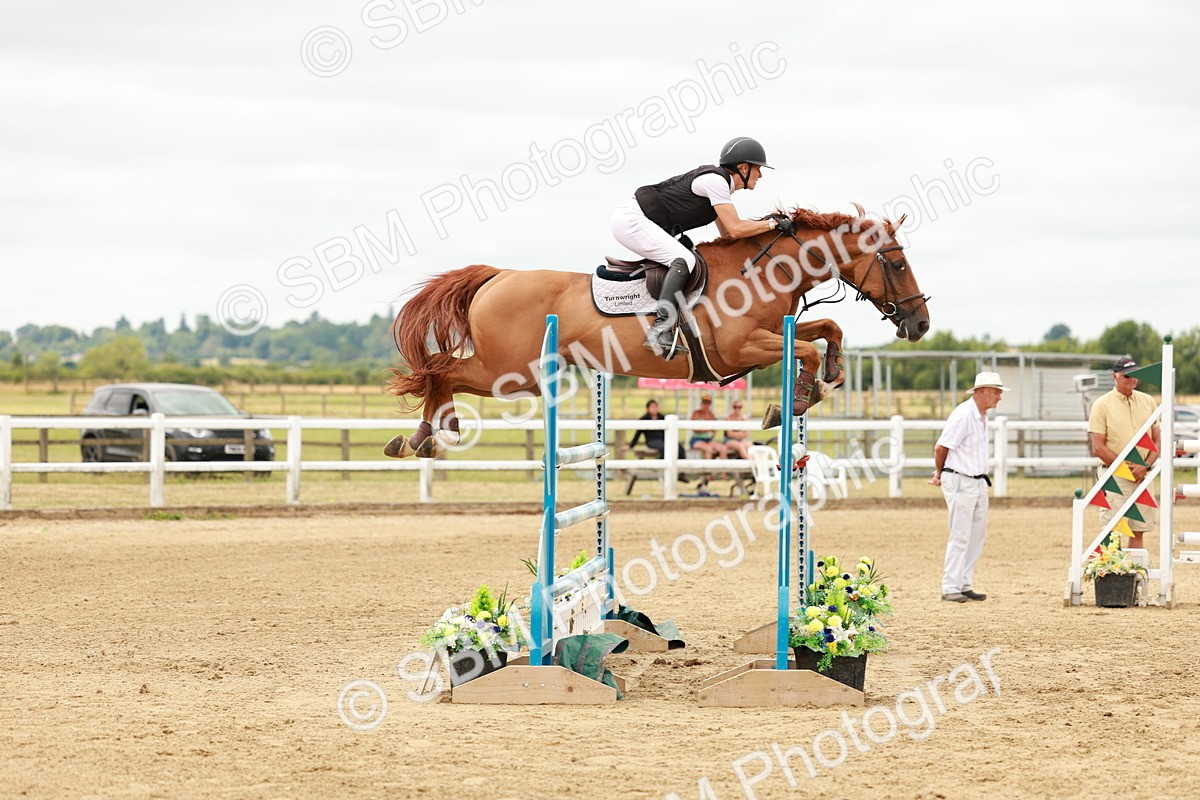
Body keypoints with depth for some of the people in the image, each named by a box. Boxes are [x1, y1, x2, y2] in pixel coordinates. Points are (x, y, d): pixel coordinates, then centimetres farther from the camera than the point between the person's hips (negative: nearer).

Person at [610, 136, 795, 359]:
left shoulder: (720, 181, 17)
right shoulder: (715, 180, -14)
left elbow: (727, 233, 21)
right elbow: (736, 229, -18)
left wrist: (765, 222, 11)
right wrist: (773, 224, -8)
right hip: (632, 219, -11)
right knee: (684, 260, -24)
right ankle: (661, 328, -39)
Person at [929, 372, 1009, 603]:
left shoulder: (983, 415, 12)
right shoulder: (963, 415, -18)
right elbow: (941, 447, -16)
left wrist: (940, 474, 11)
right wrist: (940, 474, 1)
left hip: (978, 482, 9)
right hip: (960, 483, -9)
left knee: (977, 534, 11)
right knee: (960, 536, -7)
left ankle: (964, 585, 18)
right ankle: (950, 588, -2)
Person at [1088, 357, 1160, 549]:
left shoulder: (1148, 402, 12)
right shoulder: (1102, 405, -1)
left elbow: (1157, 441, 12)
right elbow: (1098, 448, -6)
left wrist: (1145, 466, -6)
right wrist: (1127, 467, -11)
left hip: (1144, 476, 4)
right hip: (1115, 475, -4)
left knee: (1138, 532, 4)